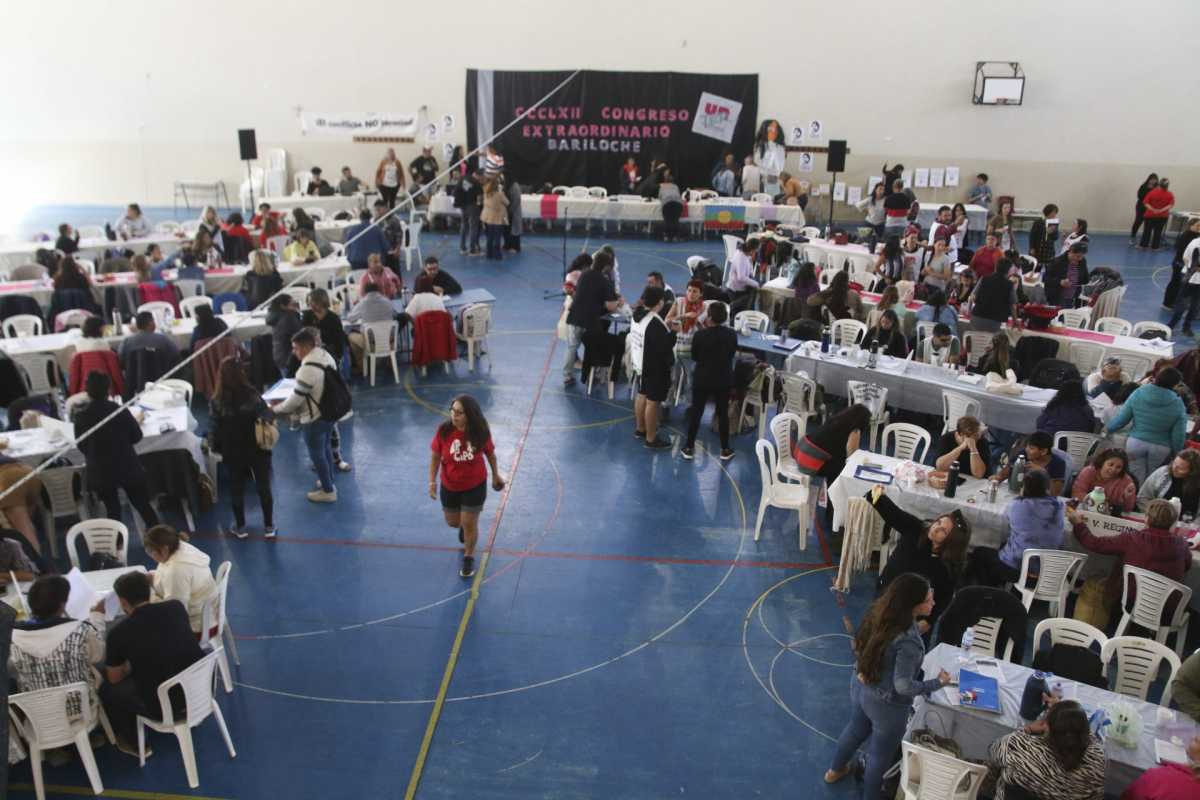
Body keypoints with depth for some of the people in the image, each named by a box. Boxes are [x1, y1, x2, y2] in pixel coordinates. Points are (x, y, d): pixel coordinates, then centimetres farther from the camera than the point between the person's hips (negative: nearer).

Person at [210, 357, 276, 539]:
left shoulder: (217, 401, -13)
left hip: (233, 453, 1)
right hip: (257, 449, -1)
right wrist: (264, 421, 8)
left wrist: (215, 447, 8)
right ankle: (269, 526, 20)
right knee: (263, 487, 11)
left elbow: (213, 428, -8)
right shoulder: (252, 395, -17)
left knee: (236, 489, 17)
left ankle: (240, 527, 29)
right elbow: (268, 416, -14)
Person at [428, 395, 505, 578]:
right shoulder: (444, 431, -21)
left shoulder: (481, 433, -21)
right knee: (453, 522, 18)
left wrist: (495, 475, 8)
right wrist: (432, 481, -12)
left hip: (475, 486, -2)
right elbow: (435, 457, -8)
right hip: (449, 486, 2)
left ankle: (469, 557, 31)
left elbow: (490, 453, -2)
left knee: (469, 524, 4)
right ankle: (464, 525, 57)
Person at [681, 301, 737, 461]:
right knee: (723, 413, 13)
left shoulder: (700, 335, -18)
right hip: (724, 380, 2)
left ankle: (689, 448, 17)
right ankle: (725, 450, 21)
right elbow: (732, 353, 6)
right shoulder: (731, 334, -9)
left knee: (696, 412, 10)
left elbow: (694, 357, -4)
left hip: (702, 379, -2)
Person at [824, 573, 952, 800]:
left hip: (859, 687, 7)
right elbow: (903, 686, -29)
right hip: (886, 704, -7)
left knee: (855, 730, 34)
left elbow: (856, 647, 1)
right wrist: (938, 683, -16)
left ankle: (835, 770, 58)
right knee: (880, 755, 20)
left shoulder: (877, 611, -13)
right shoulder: (909, 641, -36)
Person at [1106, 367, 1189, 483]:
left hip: (1136, 443, 1)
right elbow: (1179, 434, -6)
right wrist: (1176, 452, 9)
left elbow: (1122, 418, -1)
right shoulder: (1177, 404, -11)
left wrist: (1108, 428, 17)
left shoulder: (1138, 394, -9)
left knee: (1137, 482, 10)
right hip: (1160, 448, -1)